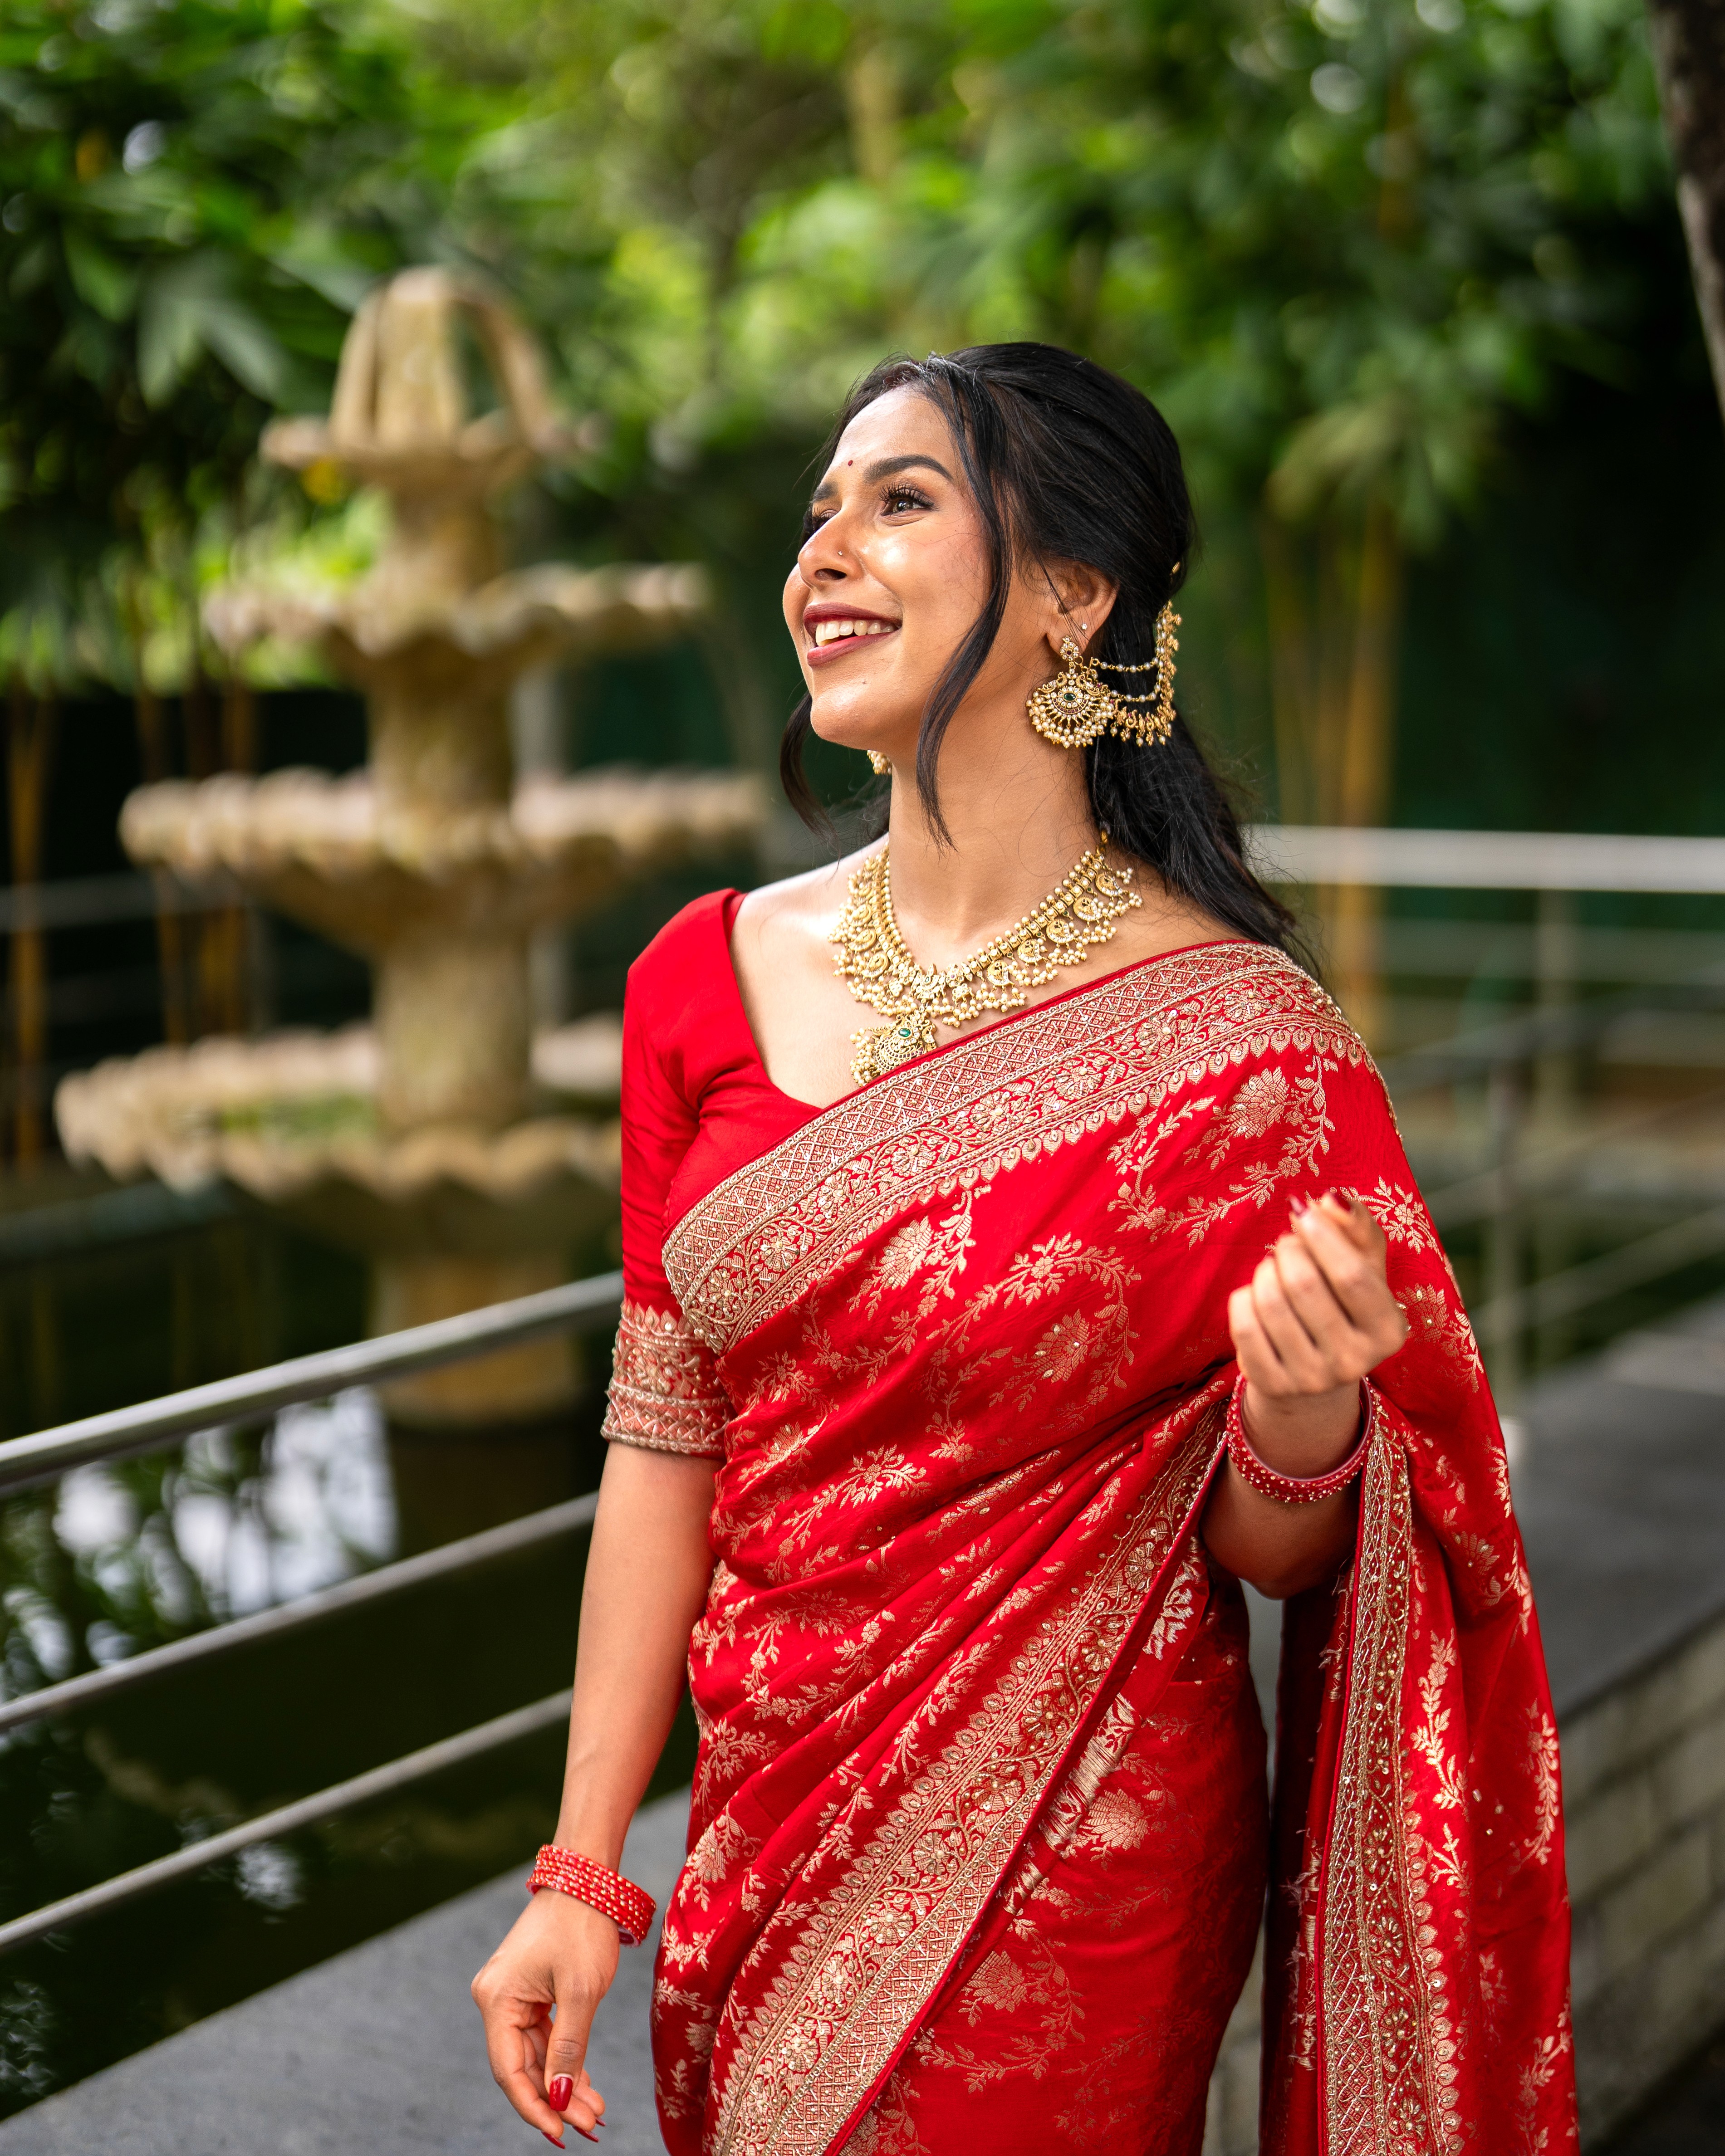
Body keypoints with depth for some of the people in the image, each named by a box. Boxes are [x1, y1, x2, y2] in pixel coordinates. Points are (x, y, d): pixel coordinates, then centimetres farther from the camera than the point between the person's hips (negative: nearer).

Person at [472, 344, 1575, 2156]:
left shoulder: (1242, 1046, -15)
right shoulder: (708, 980, -3)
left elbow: (1271, 1554, -7)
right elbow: (666, 1442, 1)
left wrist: (1302, 1416, -29)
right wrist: (583, 1870, 1)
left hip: (1075, 1885, -4)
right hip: (769, 1844, 4)